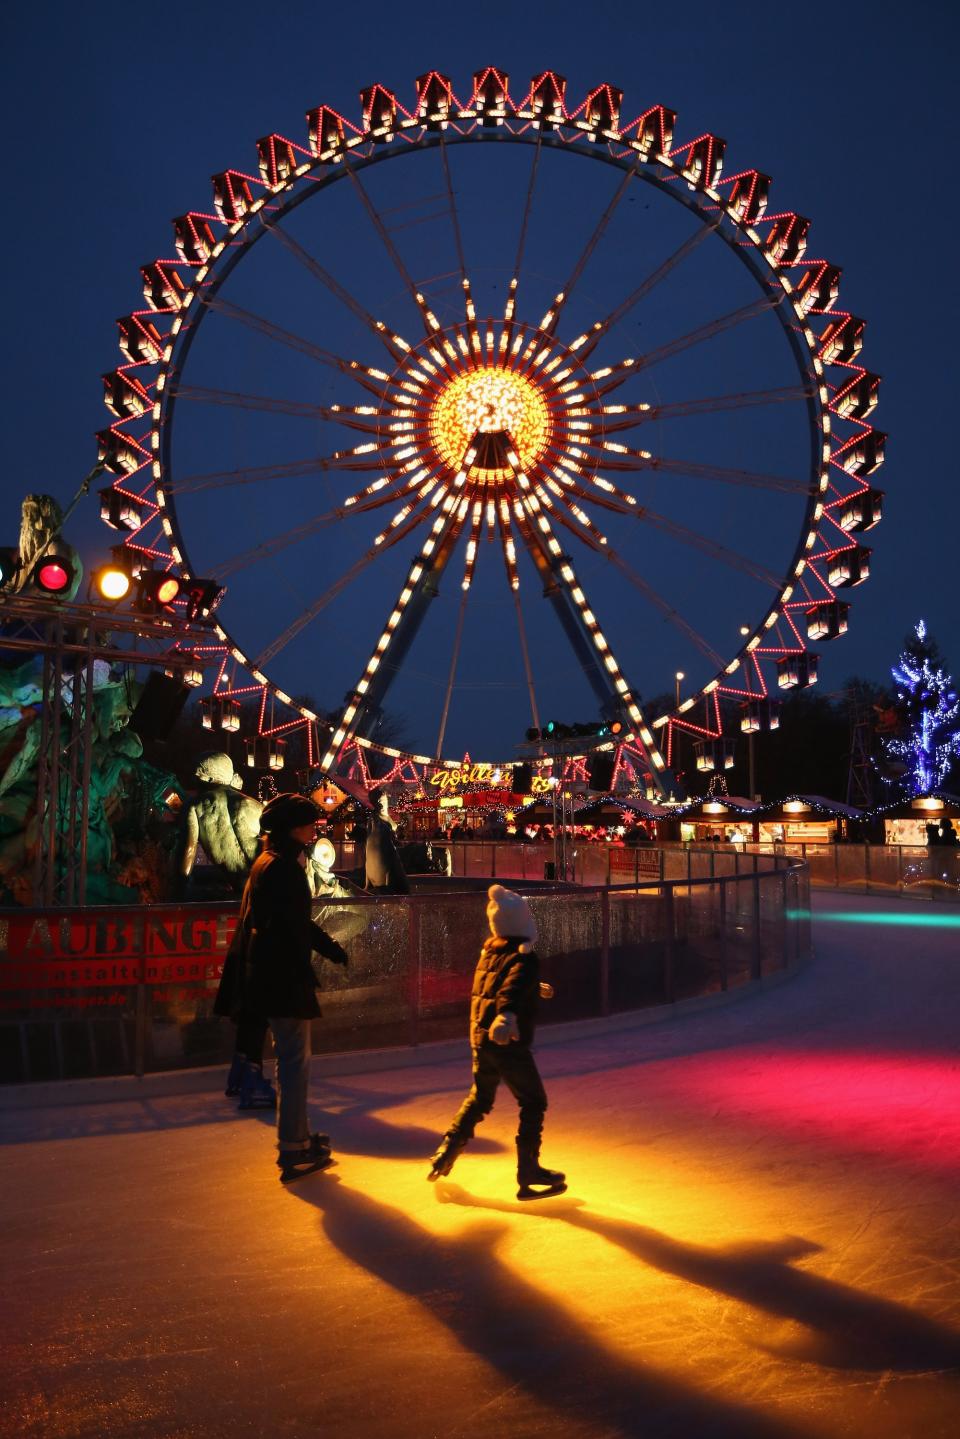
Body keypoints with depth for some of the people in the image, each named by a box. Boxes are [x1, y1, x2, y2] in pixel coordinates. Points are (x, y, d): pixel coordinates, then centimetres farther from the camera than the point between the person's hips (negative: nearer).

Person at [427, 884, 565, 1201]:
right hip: (508, 1041, -7)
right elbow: (513, 987, -36)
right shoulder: (524, 957, -15)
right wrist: (508, 1014, -55)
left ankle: (446, 1152, 26)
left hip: (480, 1037, 7)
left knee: (479, 1099, 25)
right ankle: (528, 1172, 9)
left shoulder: (489, 952, 8)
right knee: (533, 1103, 7)